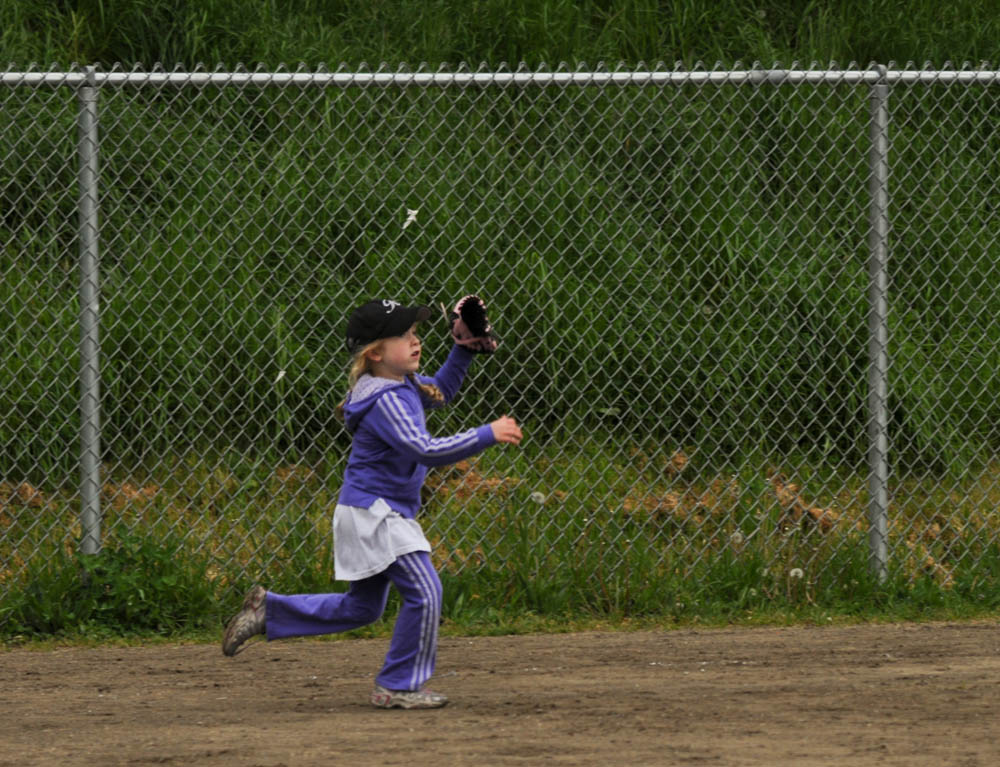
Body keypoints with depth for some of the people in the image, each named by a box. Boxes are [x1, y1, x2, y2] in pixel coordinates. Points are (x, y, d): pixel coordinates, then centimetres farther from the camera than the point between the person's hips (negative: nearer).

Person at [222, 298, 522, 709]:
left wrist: (463, 349, 13)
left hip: (385, 514, 10)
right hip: (373, 511, -10)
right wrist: (488, 434, -31)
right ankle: (398, 686, -4)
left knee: (361, 608, 18)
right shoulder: (386, 401, -23)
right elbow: (426, 450, -33)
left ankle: (267, 610, 25)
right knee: (423, 591, -14)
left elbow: (440, 391, 28)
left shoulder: (404, 384, 8)